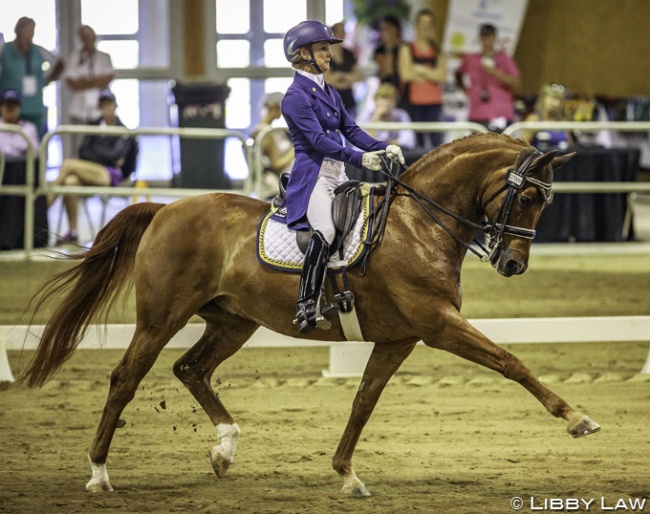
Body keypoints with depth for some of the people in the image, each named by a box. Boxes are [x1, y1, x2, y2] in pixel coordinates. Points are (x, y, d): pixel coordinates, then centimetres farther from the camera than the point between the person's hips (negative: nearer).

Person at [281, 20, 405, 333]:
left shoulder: (328, 92, 18)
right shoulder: (296, 96, -10)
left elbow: (350, 130, 14)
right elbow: (317, 139, -20)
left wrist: (382, 149, -2)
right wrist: (359, 158, -30)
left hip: (337, 175, 9)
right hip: (313, 174, -9)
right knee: (324, 231, -28)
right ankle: (307, 307, -29)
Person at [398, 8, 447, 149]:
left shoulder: (437, 50, 13)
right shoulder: (407, 48, 6)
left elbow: (442, 75, 0)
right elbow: (406, 74, -6)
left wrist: (420, 70, -5)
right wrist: (431, 75, 0)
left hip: (434, 101, 2)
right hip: (414, 101, -1)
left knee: (435, 140, -7)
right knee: (416, 139, -1)